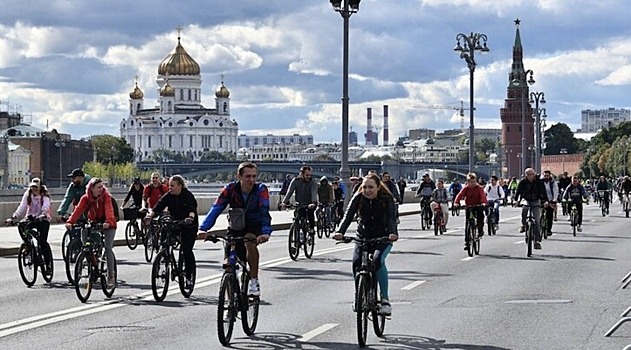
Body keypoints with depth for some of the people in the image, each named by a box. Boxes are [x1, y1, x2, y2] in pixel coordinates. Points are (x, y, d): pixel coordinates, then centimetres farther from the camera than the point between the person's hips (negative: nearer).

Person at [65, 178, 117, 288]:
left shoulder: (106, 196, -18)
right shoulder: (86, 198, -11)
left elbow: (109, 209, -34)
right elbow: (78, 210, -24)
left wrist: (108, 221, -53)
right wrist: (70, 222, -40)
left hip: (107, 225, -3)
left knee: (108, 248, -17)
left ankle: (111, 276, -8)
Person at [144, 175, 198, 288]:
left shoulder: (188, 195, -16)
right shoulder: (168, 196, -5)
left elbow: (192, 209, -31)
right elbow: (158, 206, -17)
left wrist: (191, 217, -53)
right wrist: (150, 215, -37)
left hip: (189, 225, -5)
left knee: (187, 250, -13)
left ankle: (189, 276, -3)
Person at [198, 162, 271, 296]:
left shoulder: (261, 189, -20)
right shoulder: (230, 189, -16)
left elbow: (265, 211, -33)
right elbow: (216, 209, -25)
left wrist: (266, 232, -52)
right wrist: (203, 228, -41)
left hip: (255, 227, -2)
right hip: (235, 227, 2)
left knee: (249, 241, -36)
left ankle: (254, 281, -23)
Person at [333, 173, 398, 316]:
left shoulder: (386, 199, -15)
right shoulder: (358, 198, -10)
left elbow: (391, 218, -29)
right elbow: (348, 216, -22)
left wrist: (393, 233, -50)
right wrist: (340, 232, -41)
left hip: (383, 238, -3)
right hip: (363, 237, 3)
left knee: (378, 260, -31)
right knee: (356, 262, -23)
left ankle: (385, 299, -23)